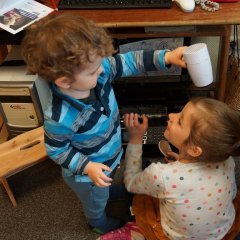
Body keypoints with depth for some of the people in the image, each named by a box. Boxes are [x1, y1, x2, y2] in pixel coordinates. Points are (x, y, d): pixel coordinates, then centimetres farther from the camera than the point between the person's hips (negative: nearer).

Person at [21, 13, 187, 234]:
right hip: (87, 174, -5)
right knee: (97, 201, 31)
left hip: (111, 156, 5)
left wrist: (166, 57, -28)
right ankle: (98, 222, 66)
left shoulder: (98, 71, -29)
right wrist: (87, 167, -31)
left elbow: (128, 62, -19)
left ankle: (110, 192, 77)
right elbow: (57, 151, -25)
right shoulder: (60, 119, -43)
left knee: (108, 185, 41)